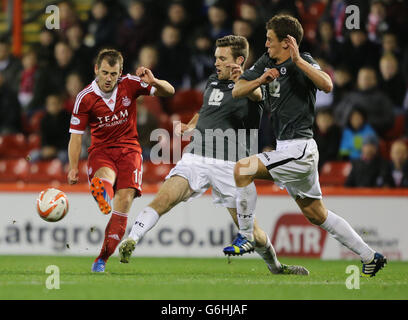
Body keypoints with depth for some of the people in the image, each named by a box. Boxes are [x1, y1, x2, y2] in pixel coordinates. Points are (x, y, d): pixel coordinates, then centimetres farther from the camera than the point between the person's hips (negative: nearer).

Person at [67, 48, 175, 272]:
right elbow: (76, 134, 0)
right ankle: (102, 195, -74)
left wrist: (154, 82, -24)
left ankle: (102, 259, -13)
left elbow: (169, 92, -1)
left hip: (128, 149, 0)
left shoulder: (130, 84, -5)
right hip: (100, 150, 0)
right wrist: (73, 168, -8)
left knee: (125, 199, -17)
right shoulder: (85, 98, -6)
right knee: (104, 178, -36)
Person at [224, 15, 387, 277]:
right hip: (288, 148, 10)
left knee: (243, 169, -18)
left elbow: (327, 85, -32)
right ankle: (370, 257, 23)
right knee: (315, 214, 15)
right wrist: (260, 81, -12)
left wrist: (298, 61, -37)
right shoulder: (267, 63, 9)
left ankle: (246, 237, -7)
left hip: (299, 149, -10)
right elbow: (237, 91, 7)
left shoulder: (303, 62, -13)